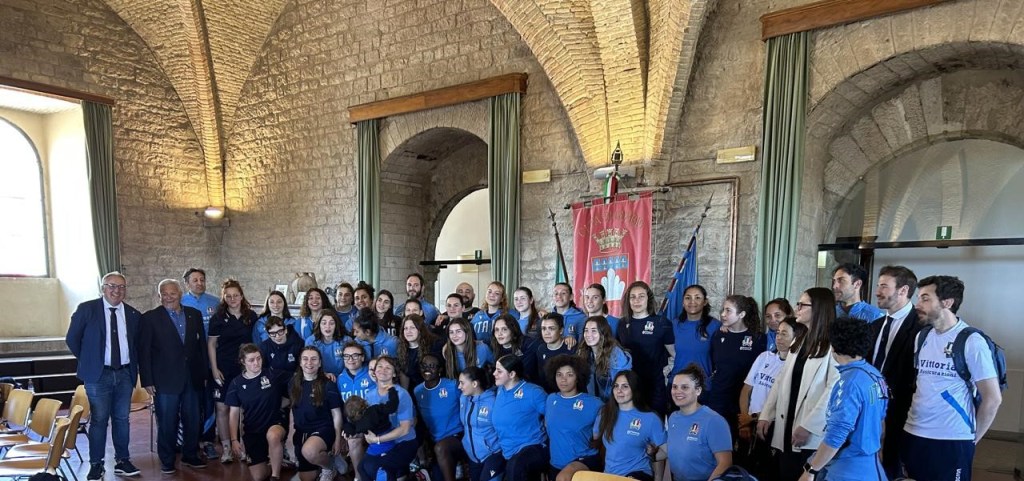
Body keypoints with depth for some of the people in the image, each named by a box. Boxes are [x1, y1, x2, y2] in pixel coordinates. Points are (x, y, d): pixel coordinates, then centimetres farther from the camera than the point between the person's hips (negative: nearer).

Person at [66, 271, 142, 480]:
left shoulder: (133, 314, 4)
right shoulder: (87, 309, -4)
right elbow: (72, 339, 3)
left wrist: (134, 366, 9)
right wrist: (88, 361, 5)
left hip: (125, 374, 3)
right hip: (98, 374, -3)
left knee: (122, 419, 9)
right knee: (99, 420, 2)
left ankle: (122, 461, 19)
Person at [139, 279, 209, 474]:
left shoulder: (194, 315, 6)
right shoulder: (150, 318, -3)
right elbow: (144, 352, -5)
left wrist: (205, 374, 7)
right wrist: (147, 381, -8)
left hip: (193, 379, 3)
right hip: (166, 380, -3)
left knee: (193, 420, 11)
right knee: (167, 423, 6)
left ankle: (190, 455, 27)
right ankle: (167, 460, 21)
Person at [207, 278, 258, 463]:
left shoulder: (251, 316, 4)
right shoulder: (218, 318, -1)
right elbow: (211, 344, 1)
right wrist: (214, 369, -5)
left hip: (245, 368, 1)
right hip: (224, 369, -1)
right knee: (222, 407, 0)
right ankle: (226, 448, 10)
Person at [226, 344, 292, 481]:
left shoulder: (273, 374, -8)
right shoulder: (236, 384, -1)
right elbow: (234, 413, 2)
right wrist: (234, 440, -4)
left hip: (276, 423, -3)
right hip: (252, 431, 3)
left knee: (272, 436, -40)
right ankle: (277, 461, 33)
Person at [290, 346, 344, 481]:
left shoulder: (328, 385, -10)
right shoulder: (293, 383, 1)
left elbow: (336, 414, -6)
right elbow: (293, 409, 12)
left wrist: (338, 439, -7)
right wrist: (291, 432, 10)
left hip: (323, 429, -5)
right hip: (301, 431, 5)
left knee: (309, 451, -38)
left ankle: (329, 465, -7)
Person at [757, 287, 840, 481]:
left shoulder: (834, 344, -12)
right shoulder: (800, 340, 16)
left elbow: (834, 389, -19)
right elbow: (782, 380, 14)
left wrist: (808, 426, -18)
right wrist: (766, 415, 9)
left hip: (812, 436, -7)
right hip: (787, 430, 7)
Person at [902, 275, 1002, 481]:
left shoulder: (971, 342, -10)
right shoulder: (922, 336, 5)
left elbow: (993, 398, -7)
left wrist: (973, 437, 1)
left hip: (951, 441, -5)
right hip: (913, 435, 5)